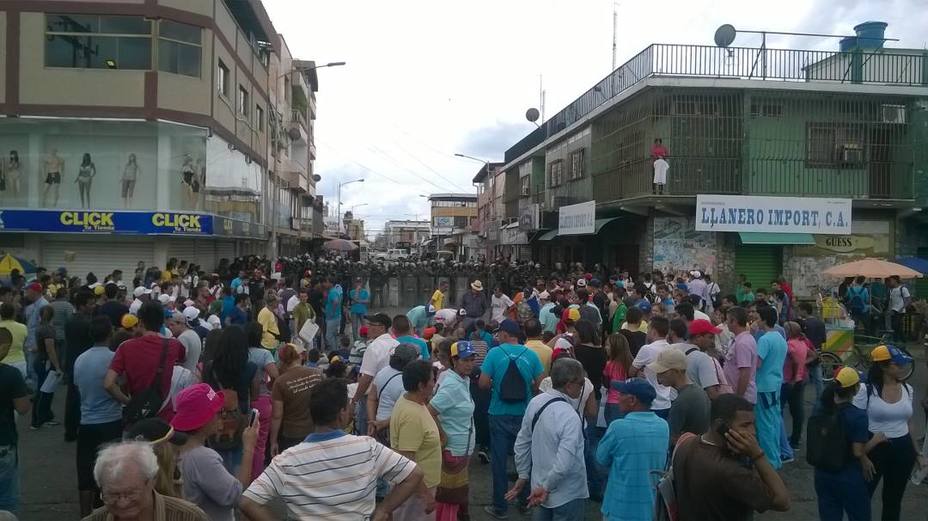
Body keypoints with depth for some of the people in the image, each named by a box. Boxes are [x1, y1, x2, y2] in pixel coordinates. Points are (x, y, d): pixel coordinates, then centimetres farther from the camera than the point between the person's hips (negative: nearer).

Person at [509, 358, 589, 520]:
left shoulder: (535, 402, -6)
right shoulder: (570, 417, -28)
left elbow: (522, 443, 3)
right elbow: (564, 464, -31)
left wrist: (523, 475, 13)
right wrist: (546, 487, -16)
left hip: (539, 482, 7)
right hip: (568, 495, -7)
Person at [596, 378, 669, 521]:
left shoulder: (618, 427, -21)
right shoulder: (663, 426, -4)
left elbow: (601, 459, -6)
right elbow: (662, 463, 10)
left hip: (622, 509, -5)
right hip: (653, 507, 5)